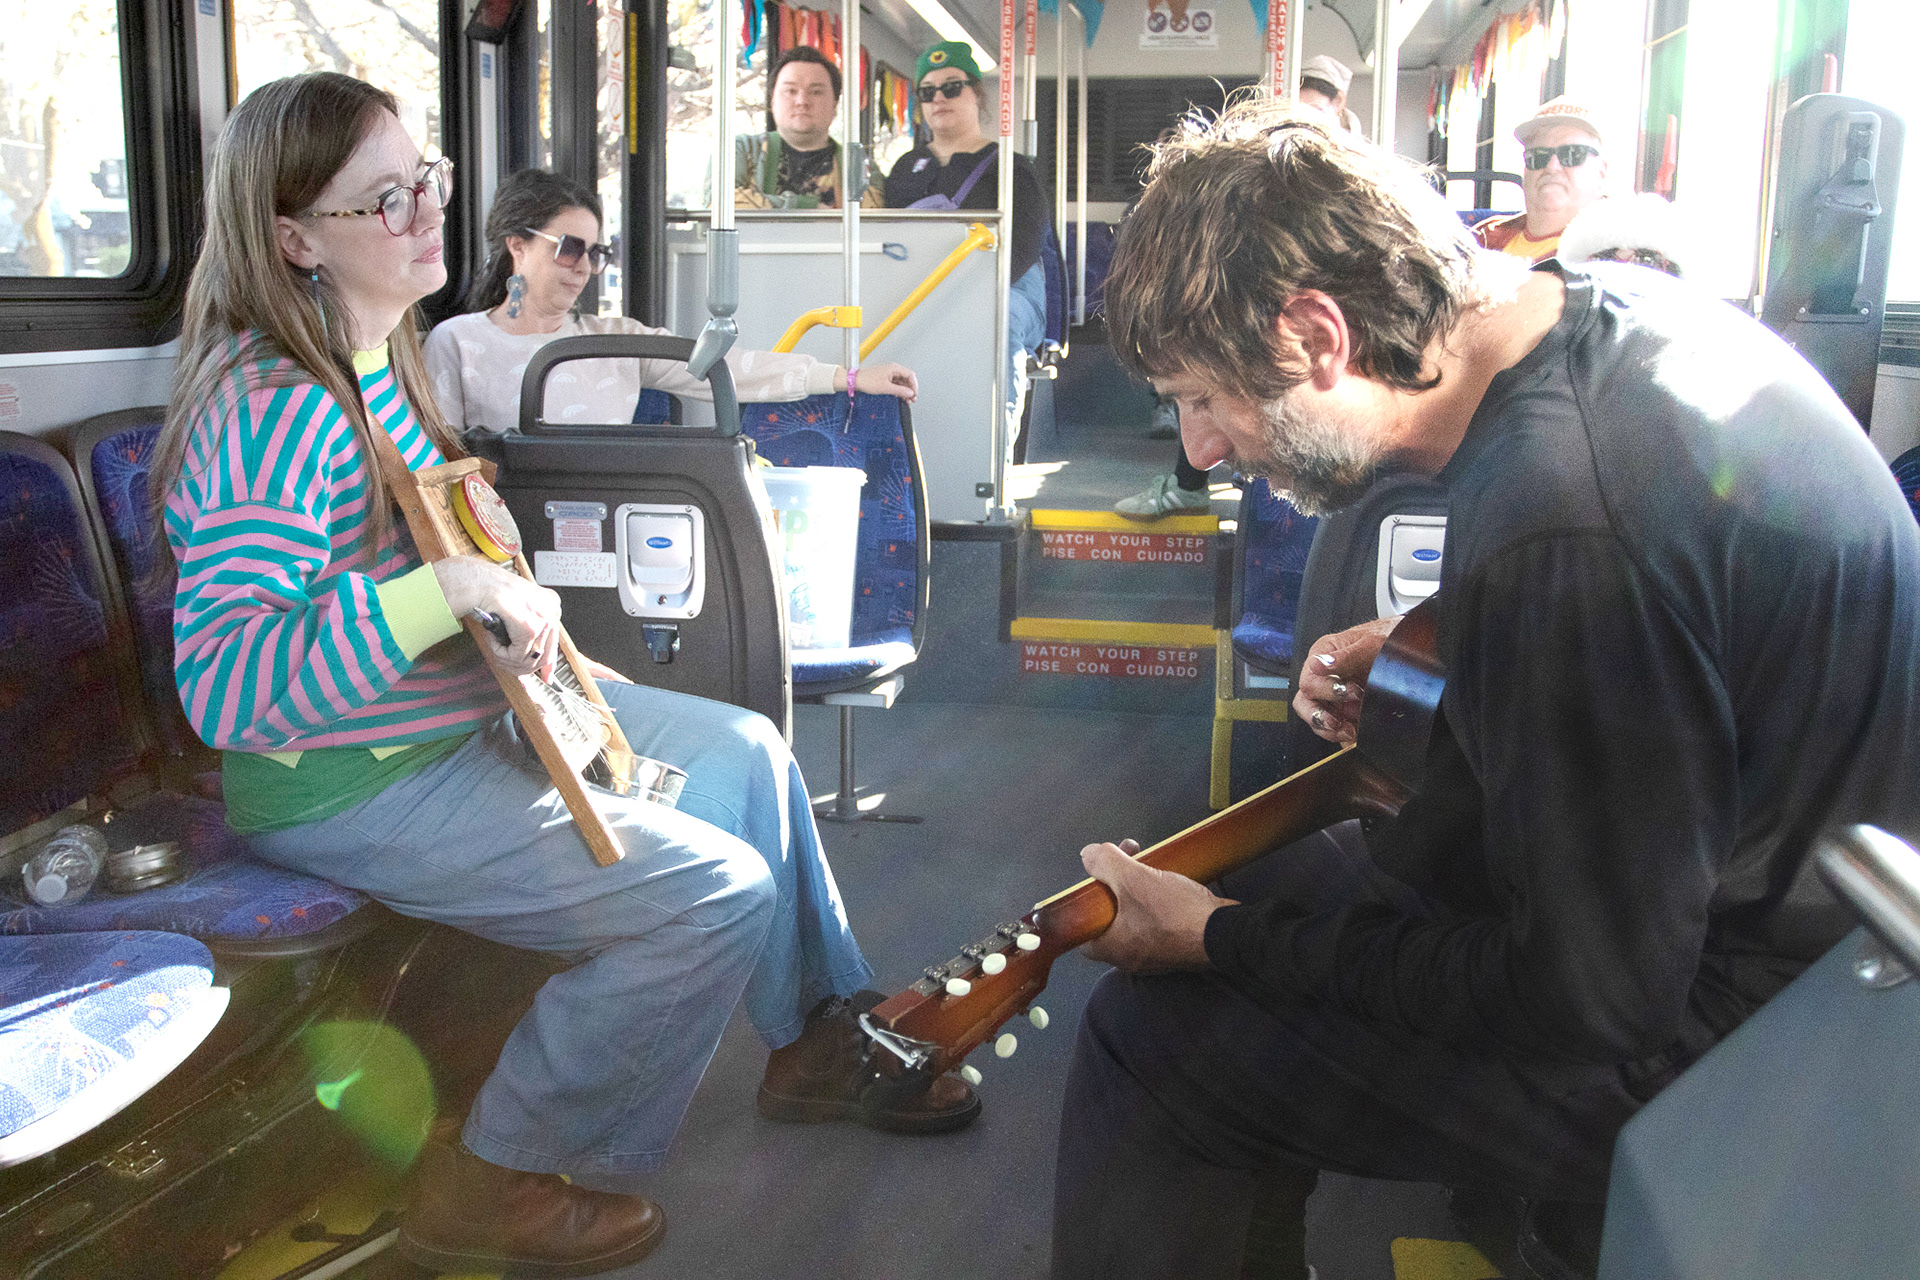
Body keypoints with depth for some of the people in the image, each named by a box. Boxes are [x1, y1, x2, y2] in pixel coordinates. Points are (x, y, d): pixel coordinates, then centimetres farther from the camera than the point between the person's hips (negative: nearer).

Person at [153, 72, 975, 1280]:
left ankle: (822, 1037, 29)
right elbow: (219, 682, -34)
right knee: (719, 890, -17)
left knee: (747, 752, 12)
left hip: (459, 710, 10)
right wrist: (448, 589, -39)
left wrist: (537, 643, 13)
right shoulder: (276, 412, -25)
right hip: (348, 784, -10)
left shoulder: (375, 356, 7)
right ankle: (501, 1182, 2)